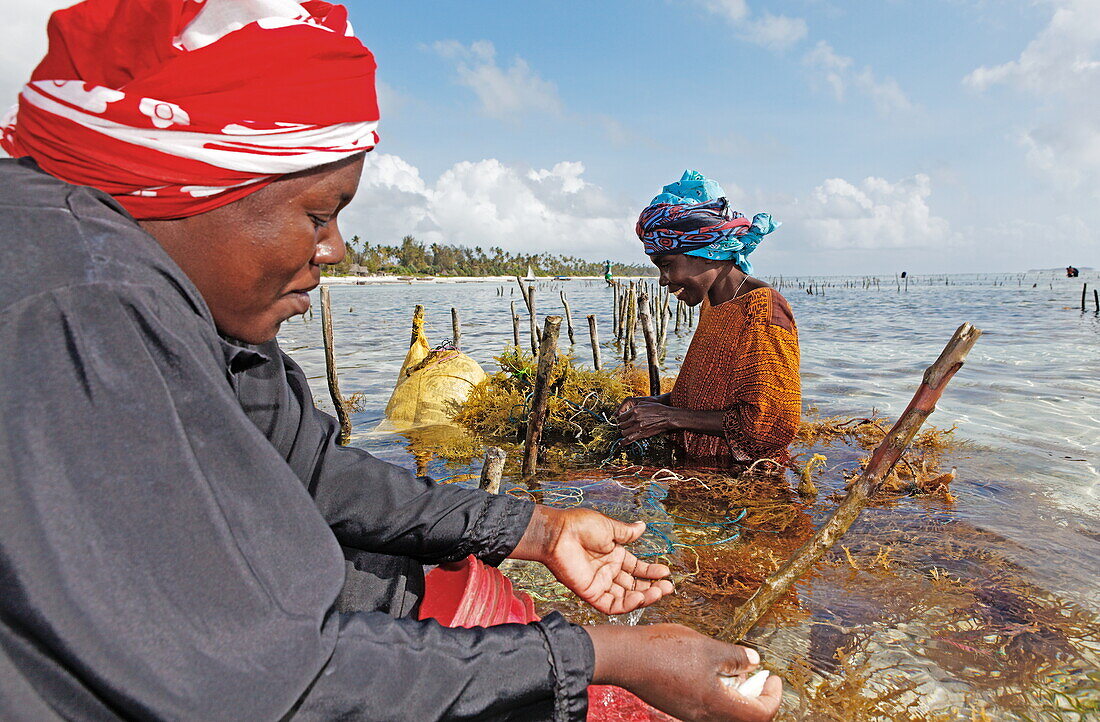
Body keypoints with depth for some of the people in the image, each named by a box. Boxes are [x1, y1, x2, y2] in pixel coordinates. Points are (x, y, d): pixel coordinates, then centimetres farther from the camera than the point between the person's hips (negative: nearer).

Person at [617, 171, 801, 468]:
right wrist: (657, 402, 3)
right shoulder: (710, 304, 13)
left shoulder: (763, 309, -14)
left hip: (744, 478, -8)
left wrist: (671, 417, -16)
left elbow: (770, 424, -19)